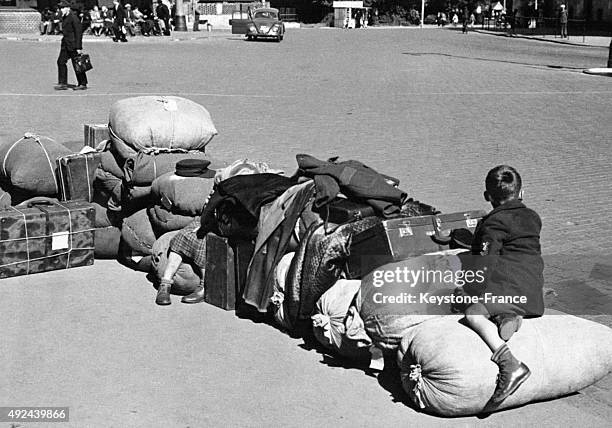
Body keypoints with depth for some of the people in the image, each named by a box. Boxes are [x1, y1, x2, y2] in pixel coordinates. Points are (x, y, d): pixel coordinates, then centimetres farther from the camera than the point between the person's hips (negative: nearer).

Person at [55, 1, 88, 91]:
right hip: (65, 44, 9)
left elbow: (79, 33, -16)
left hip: (73, 45, -9)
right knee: (61, 62, 3)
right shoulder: (64, 18, 14)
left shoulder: (74, 18, -14)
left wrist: (78, 47, -19)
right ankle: (63, 83, 7)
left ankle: (83, 84, 8)